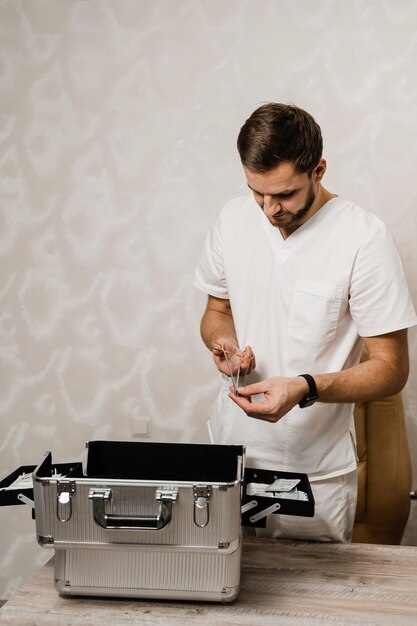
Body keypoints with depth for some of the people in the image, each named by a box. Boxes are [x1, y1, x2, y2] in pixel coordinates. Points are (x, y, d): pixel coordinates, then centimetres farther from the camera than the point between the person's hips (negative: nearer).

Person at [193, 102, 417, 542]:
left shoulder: (364, 238, -16)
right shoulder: (233, 219, 0)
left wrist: (305, 388, -27)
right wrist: (223, 342, -8)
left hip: (315, 472, -4)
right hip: (230, 453, 4)